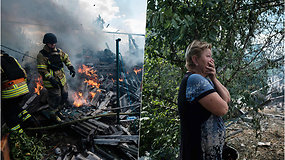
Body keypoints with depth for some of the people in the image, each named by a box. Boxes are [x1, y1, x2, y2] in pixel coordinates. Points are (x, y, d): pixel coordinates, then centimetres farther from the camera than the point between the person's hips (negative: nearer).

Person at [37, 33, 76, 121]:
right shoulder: (41, 55, -13)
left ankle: (56, 110, 38)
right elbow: (42, 70, -17)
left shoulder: (58, 51, 5)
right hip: (51, 82, -7)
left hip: (62, 79, 7)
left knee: (64, 96, 15)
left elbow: (66, 58, 18)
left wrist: (71, 67, 2)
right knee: (55, 98, -4)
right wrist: (51, 79, -25)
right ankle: (53, 114, 20)